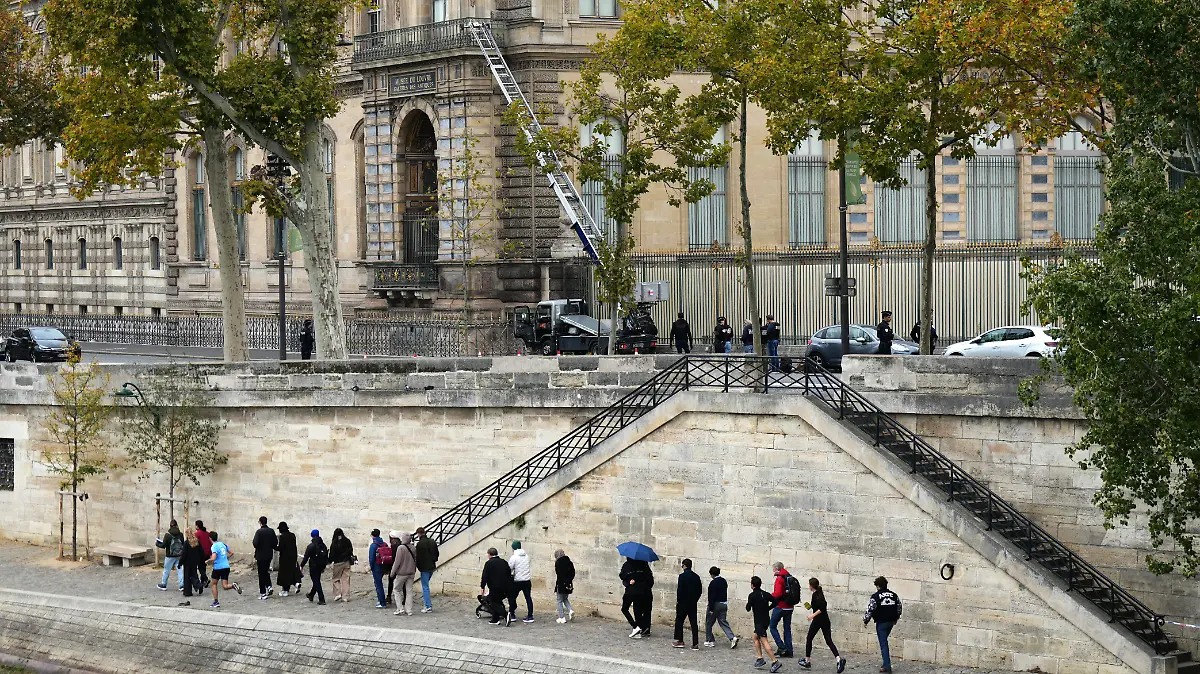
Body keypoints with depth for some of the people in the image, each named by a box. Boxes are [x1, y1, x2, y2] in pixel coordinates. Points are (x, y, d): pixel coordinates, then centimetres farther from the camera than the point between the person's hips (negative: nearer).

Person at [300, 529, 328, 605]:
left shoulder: (311, 546, -16)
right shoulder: (323, 545, 3)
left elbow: (306, 557, -15)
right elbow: (326, 557, 10)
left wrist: (301, 565, -3)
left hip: (313, 567, -7)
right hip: (320, 566, 7)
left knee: (316, 582, -3)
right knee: (317, 581, 21)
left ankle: (321, 600, -7)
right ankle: (311, 595, 41)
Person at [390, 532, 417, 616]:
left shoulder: (400, 548, -16)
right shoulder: (413, 548, 3)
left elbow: (397, 562, -15)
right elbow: (415, 561, 11)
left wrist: (392, 573, -8)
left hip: (402, 573, -5)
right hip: (411, 573, 6)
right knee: (409, 591, 9)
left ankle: (400, 608, 0)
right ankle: (409, 610, 9)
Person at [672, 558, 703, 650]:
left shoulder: (682, 576, -13)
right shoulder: (696, 577, 4)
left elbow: (680, 590, -16)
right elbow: (700, 590, 8)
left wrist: (678, 600, -4)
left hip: (683, 603, -5)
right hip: (693, 604, 5)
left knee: (679, 621, 10)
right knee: (694, 623, 4)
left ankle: (679, 641, 10)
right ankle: (695, 644, 1)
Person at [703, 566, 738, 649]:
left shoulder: (713, 583, -17)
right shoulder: (724, 581, 7)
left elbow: (712, 597, -19)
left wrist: (711, 609, -17)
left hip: (715, 605, -7)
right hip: (724, 604, 7)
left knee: (709, 623, 8)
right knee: (723, 622, 8)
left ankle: (709, 641, 14)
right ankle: (732, 637, -9)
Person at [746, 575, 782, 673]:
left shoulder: (752, 595, -12)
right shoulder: (765, 594, 7)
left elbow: (748, 608, -11)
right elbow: (774, 601, 8)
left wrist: (747, 603, 11)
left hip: (759, 621, -8)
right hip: (766, 620, 8)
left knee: (764, 641, -13)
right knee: (755, 637, 24)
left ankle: (775, 662, -24)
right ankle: (760, 659, 19)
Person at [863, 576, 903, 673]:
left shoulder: (876, 596, -12)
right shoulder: (894, 595, 6)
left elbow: (870, 610, -13)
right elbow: (899, 608, 15)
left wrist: (865, 620, 2)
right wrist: (895, 618, 29)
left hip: (881, 623, -6)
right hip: (891, 622, 6)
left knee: (883, 644, -1)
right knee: (884, 641, 21)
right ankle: (886, 664, 22)